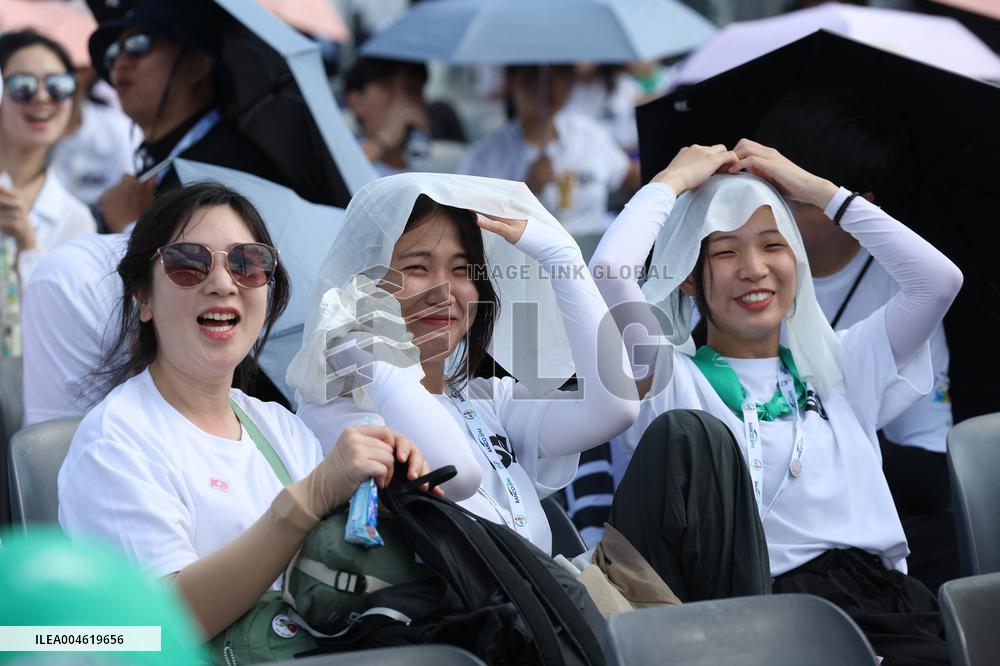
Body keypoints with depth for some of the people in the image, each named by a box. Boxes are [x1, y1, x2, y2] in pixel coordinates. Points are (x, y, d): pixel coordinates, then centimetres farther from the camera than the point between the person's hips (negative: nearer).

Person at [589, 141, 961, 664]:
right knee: (688, 437, -26)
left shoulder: (839, 367, 27)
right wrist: (674, 180, 14)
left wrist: (816, 188, 21)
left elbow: (939, 278, 16)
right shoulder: (675, 380, 14)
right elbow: (609, 271, -4)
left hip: (884, 603, 2)